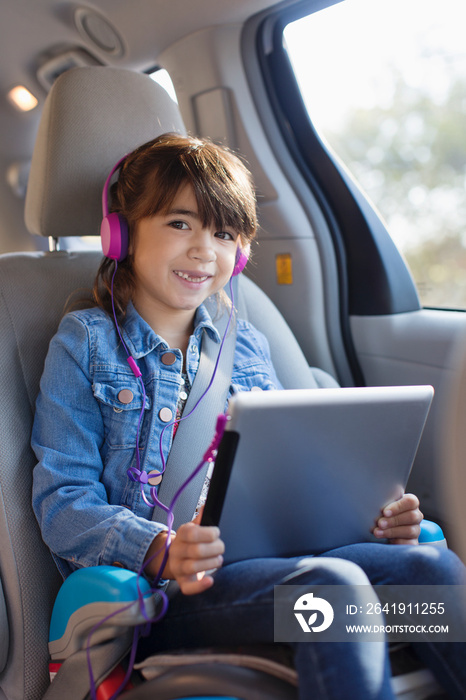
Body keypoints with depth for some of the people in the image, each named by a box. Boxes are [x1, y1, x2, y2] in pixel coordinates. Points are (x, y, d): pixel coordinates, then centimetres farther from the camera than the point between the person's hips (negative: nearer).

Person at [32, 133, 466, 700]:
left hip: (263, 558, 5)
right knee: (331, 583, -32)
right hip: (150, 590, -4)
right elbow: (62, 500, -6)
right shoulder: (86, 343, 3)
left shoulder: (245, 346, 18)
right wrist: (161, 552, -25)